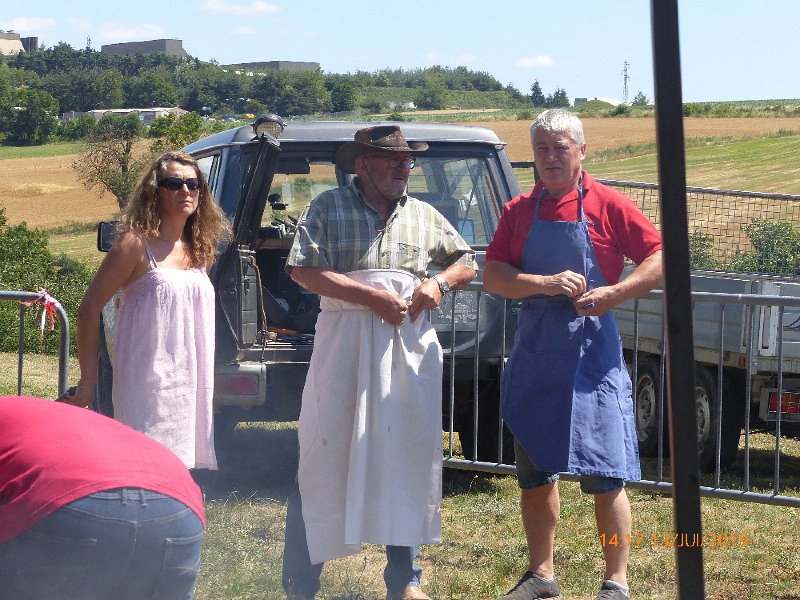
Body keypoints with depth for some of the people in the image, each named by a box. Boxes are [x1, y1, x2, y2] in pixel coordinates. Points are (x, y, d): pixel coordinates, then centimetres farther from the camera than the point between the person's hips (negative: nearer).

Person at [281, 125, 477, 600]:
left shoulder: (424, 216, 14)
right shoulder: (329, 208, 1)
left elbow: (467, 262, 23)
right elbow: (303, 270, -10)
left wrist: (439, 282, -1)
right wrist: (373, 296, -16)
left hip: (410, 346, 4)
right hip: (345, 345, -4)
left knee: (407, 461, 7)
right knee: (324, 461, -2)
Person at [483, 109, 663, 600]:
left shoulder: (607, 205, -4)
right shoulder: (519, 211, 8)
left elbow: (661, 258, -6)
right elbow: (492, 275, 0)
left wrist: (614, 293, -18)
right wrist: (545, 284, -15)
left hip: (593, 351, -5)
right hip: (534, 353, 5)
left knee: (605, 475, -4)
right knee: (534, 471, 12)